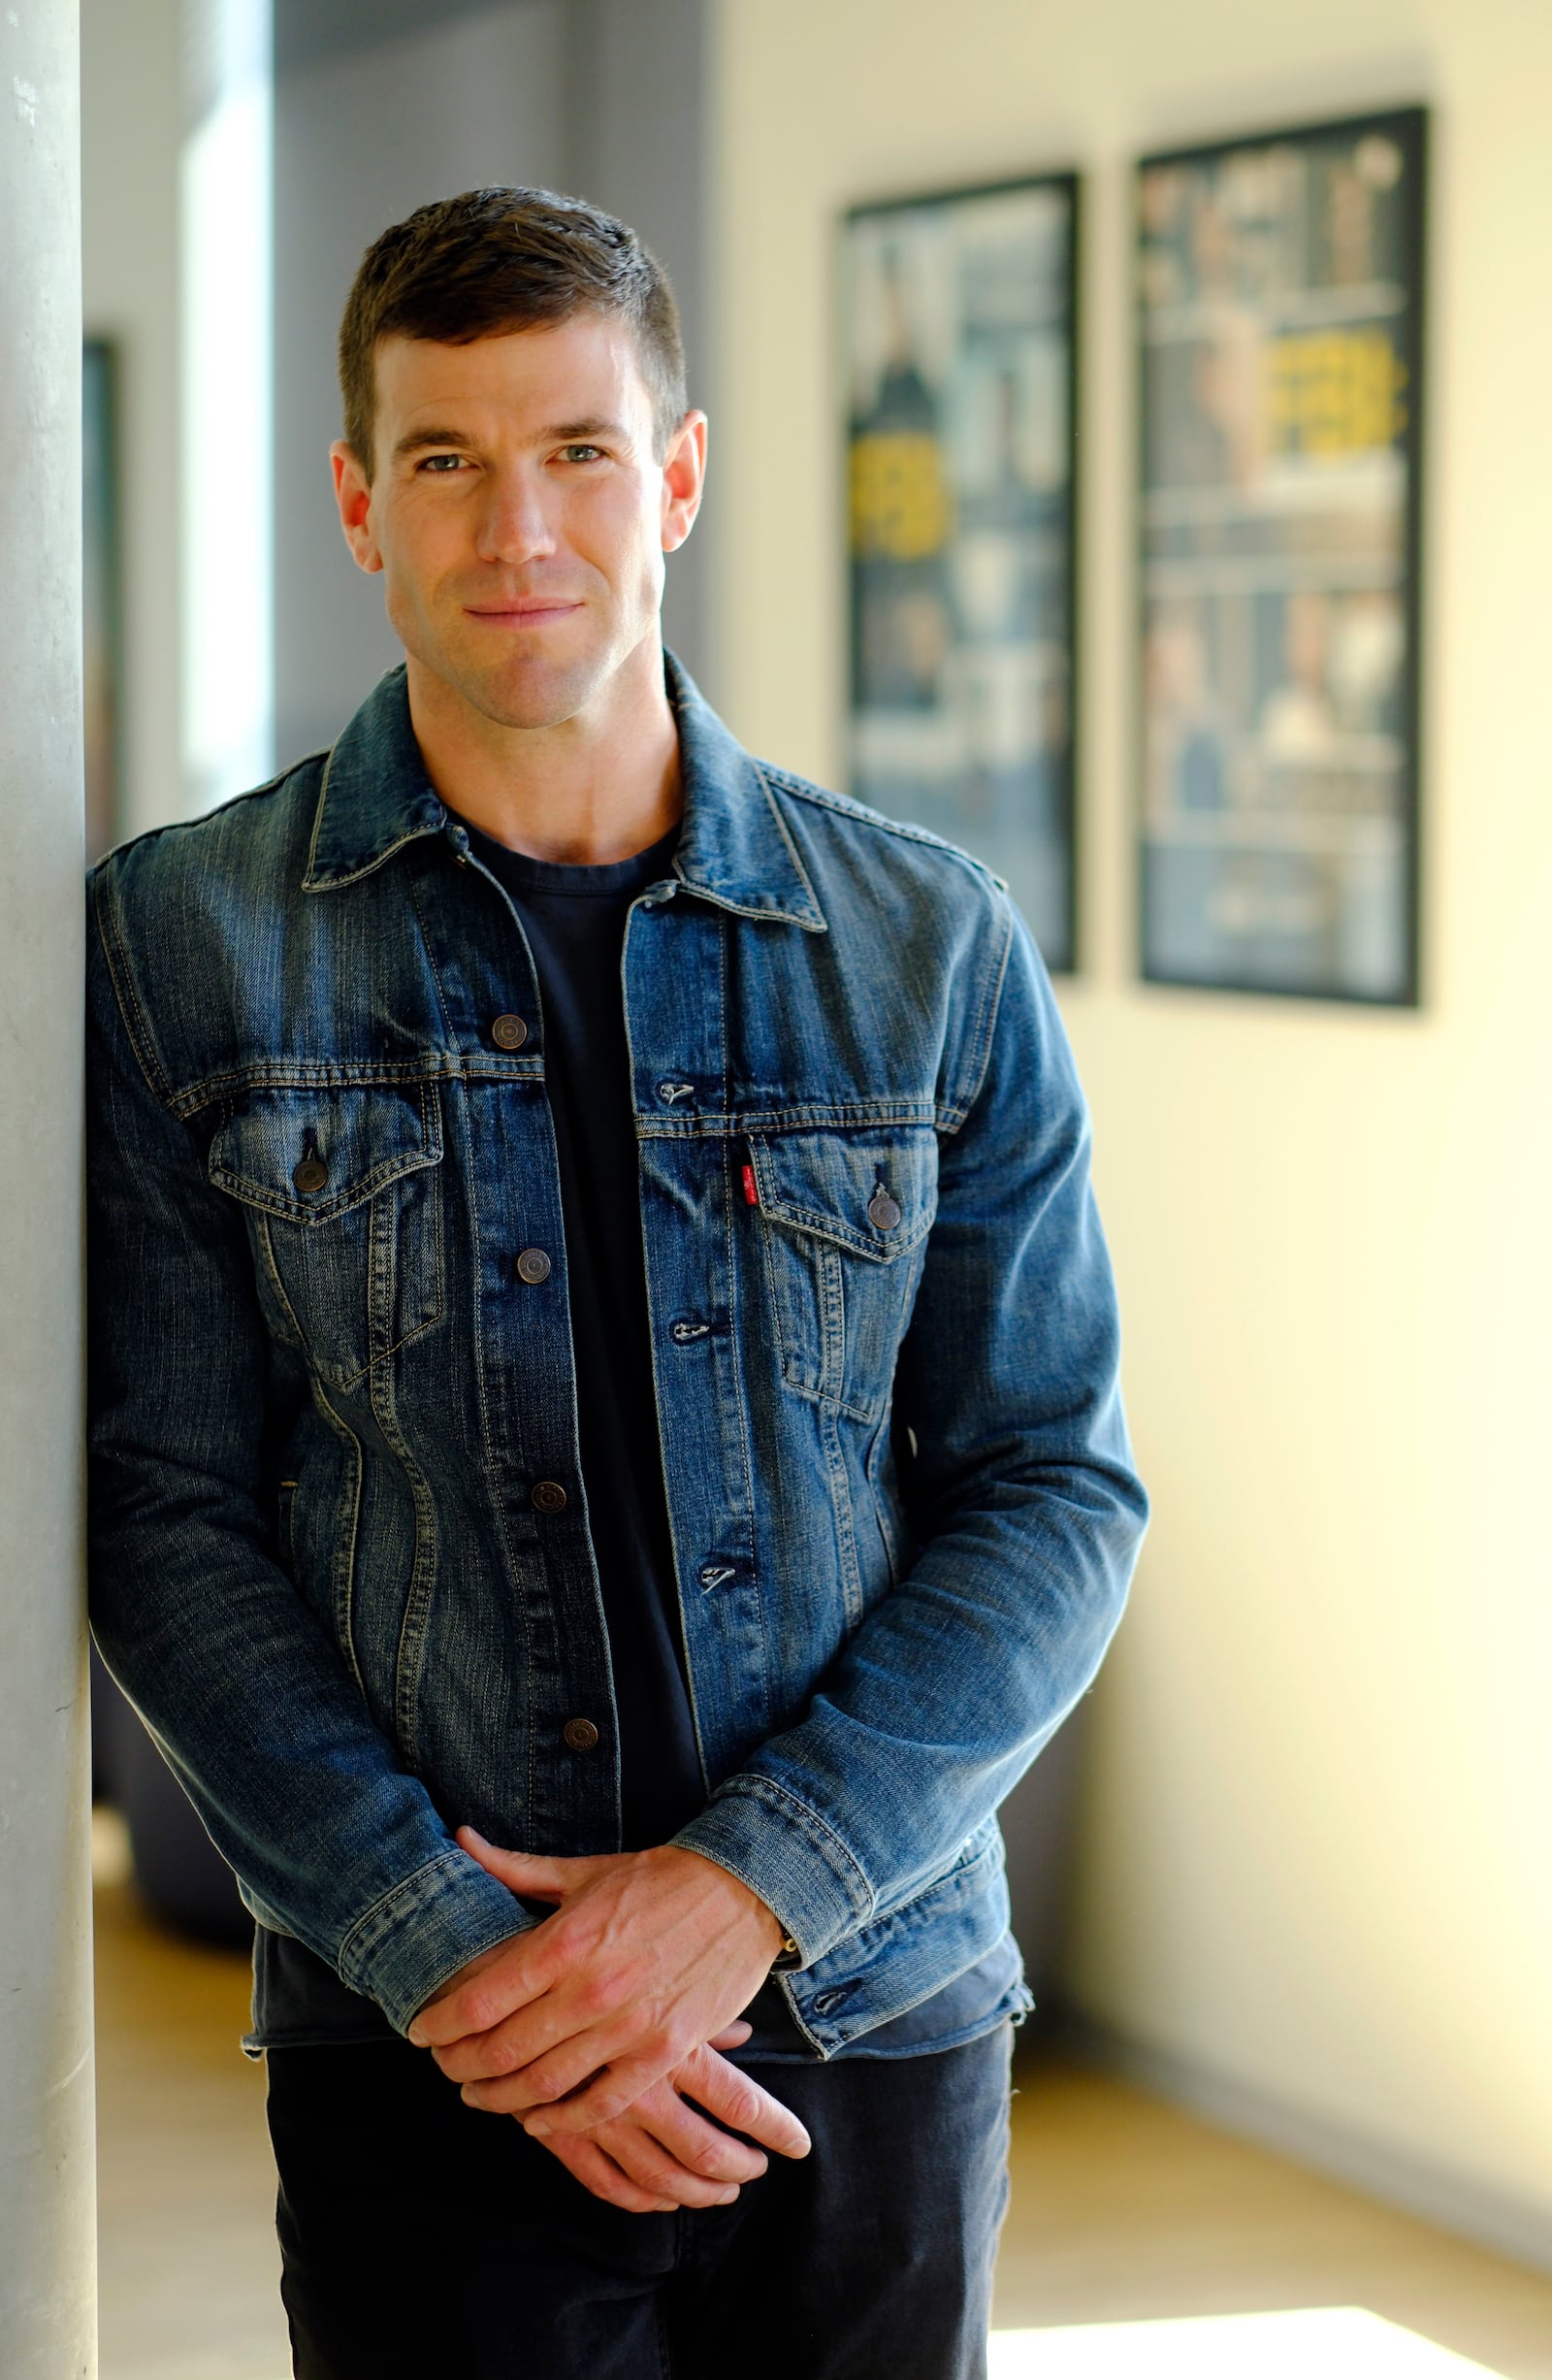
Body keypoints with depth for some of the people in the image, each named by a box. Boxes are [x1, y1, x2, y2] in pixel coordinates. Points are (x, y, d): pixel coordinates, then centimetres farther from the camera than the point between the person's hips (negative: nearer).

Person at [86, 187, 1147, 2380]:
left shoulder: (934, 948, 3)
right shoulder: (180, 947, 0)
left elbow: (1060, 1492, 2)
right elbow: (165, 1520, -3)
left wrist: (748, 1888, -11)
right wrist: (453, 1952, -13)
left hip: (877, 2021, 2)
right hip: (420, 2050, -1)